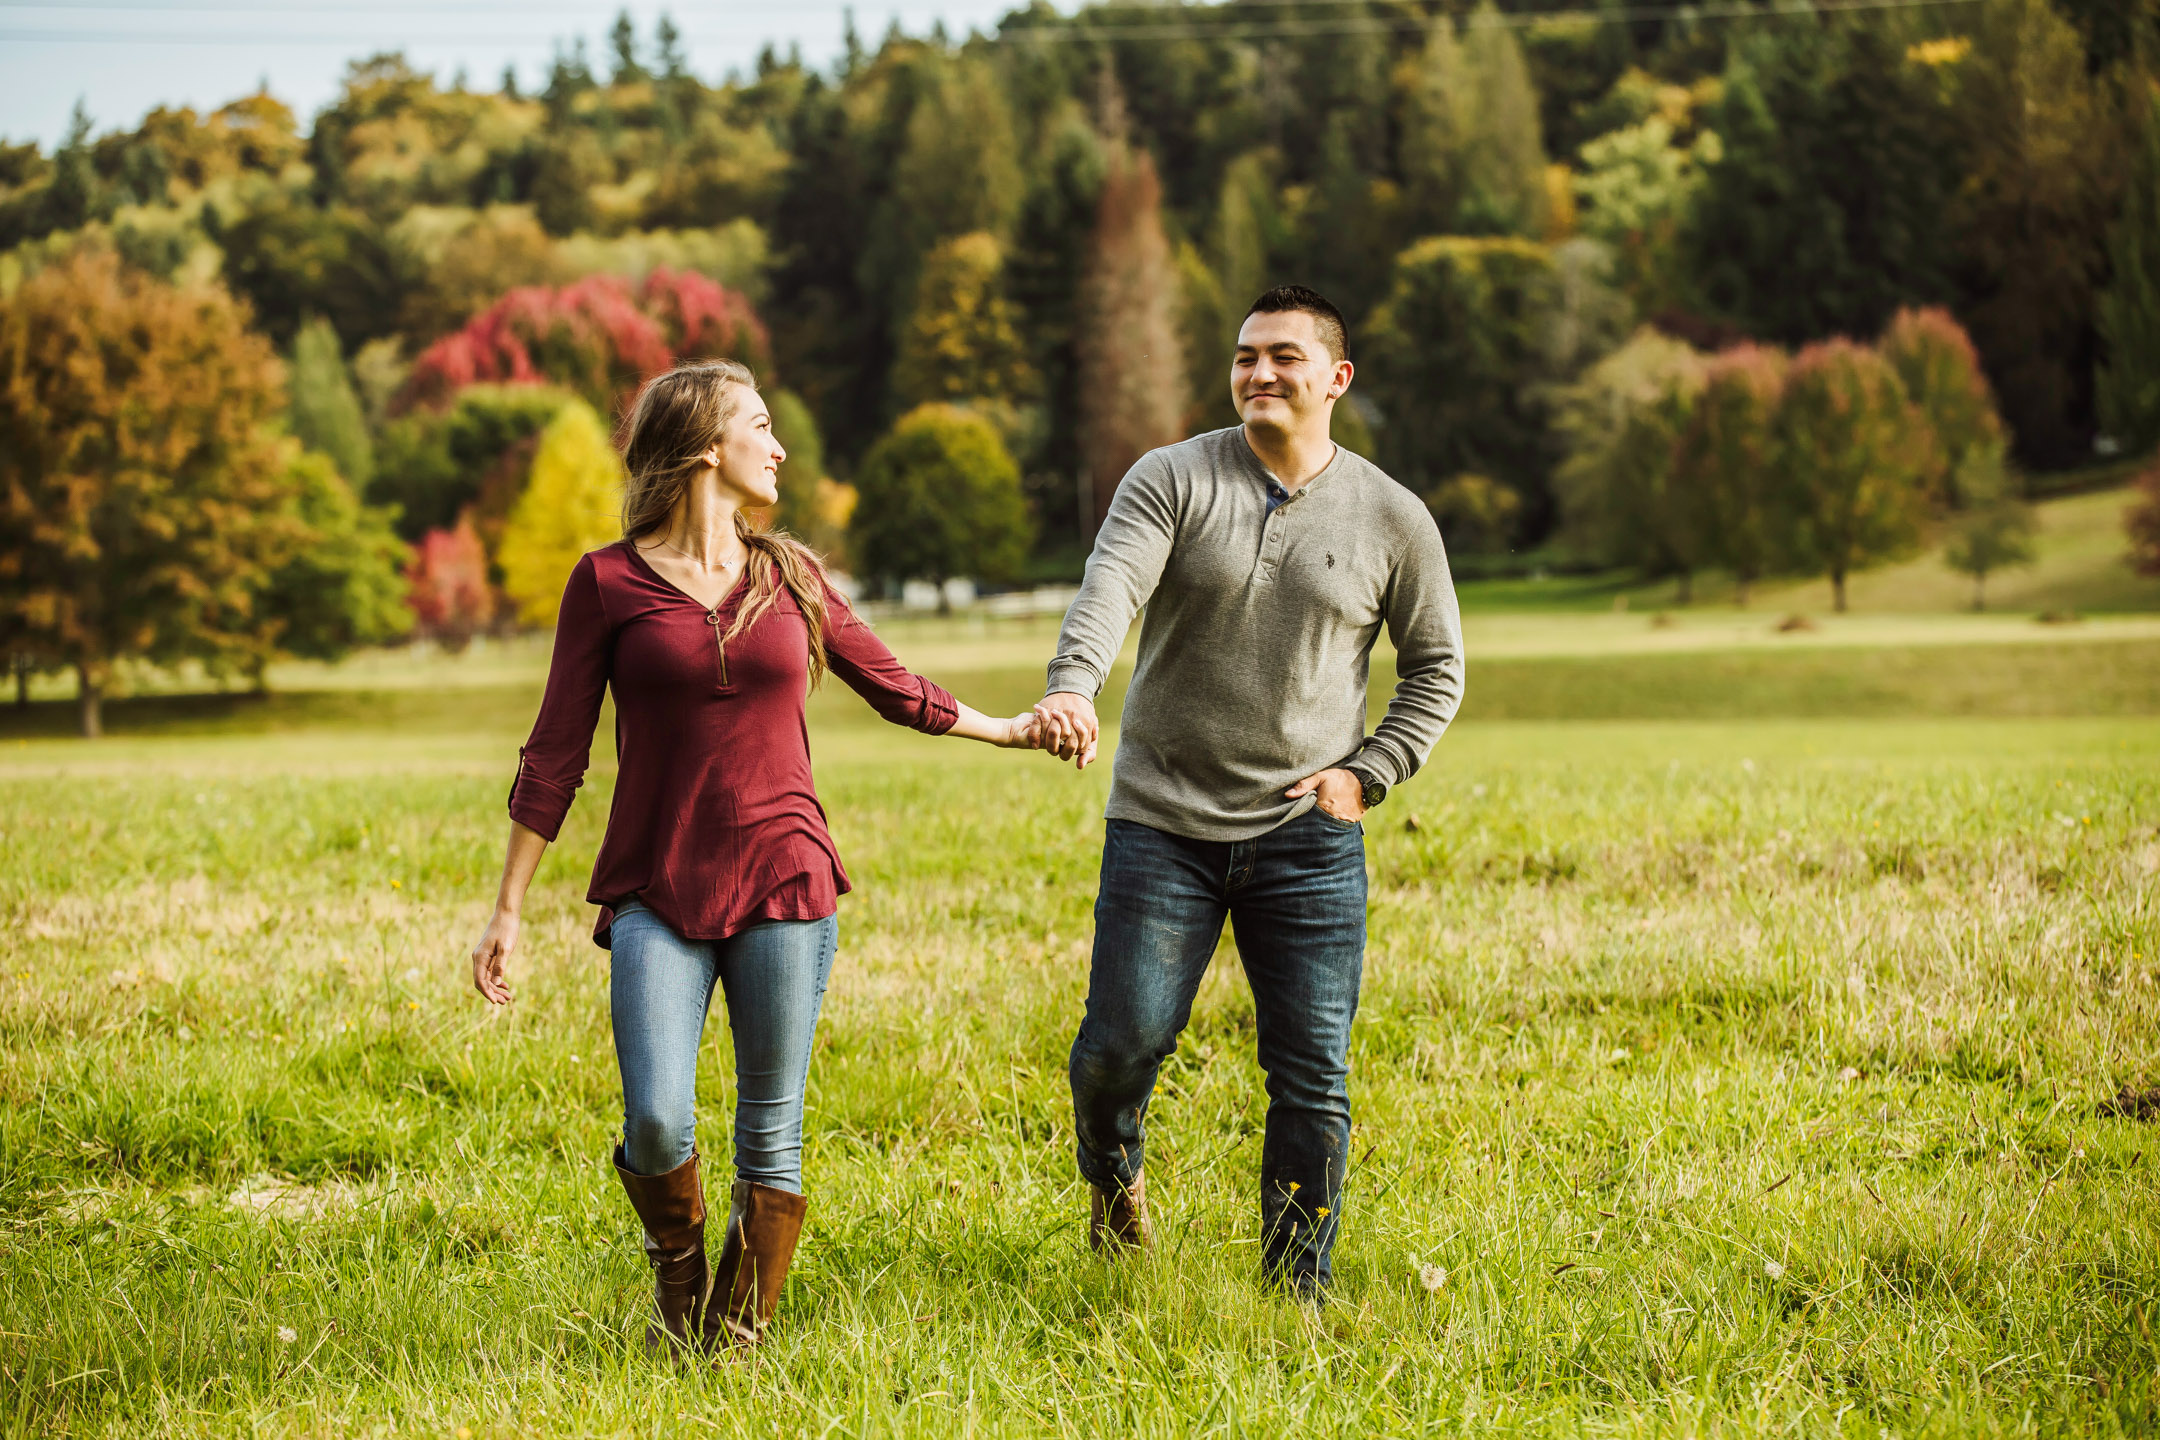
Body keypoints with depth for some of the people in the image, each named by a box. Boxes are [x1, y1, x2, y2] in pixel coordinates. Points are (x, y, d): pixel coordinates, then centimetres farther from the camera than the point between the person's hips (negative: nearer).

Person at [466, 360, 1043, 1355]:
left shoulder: (791, 577, 10)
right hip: (657, 893, -2)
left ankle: (738, 1333, 16)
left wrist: (1009, 729, 33)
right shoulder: (608, 583, 2)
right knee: (657, 1124, -14)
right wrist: (507, 910, 2)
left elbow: (890, 686, 25)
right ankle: (677, 1275, 16)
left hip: (784, 882, 3)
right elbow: (555, 756, 3)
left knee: (772, 1134, 0)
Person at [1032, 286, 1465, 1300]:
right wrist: (1072, 687, -40)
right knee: (1125, 1038, -3)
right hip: (1163, 825, -1)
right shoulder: (1170, 481, -2)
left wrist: (1368, 774, 0)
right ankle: (1112, 1173, 32)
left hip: (1309, 839, 1)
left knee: (1312, 1076, 0)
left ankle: (1298, 1290, 14)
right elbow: (1109, 587, -20)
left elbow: (1436, 666, 14)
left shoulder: (1392, 519, 3)